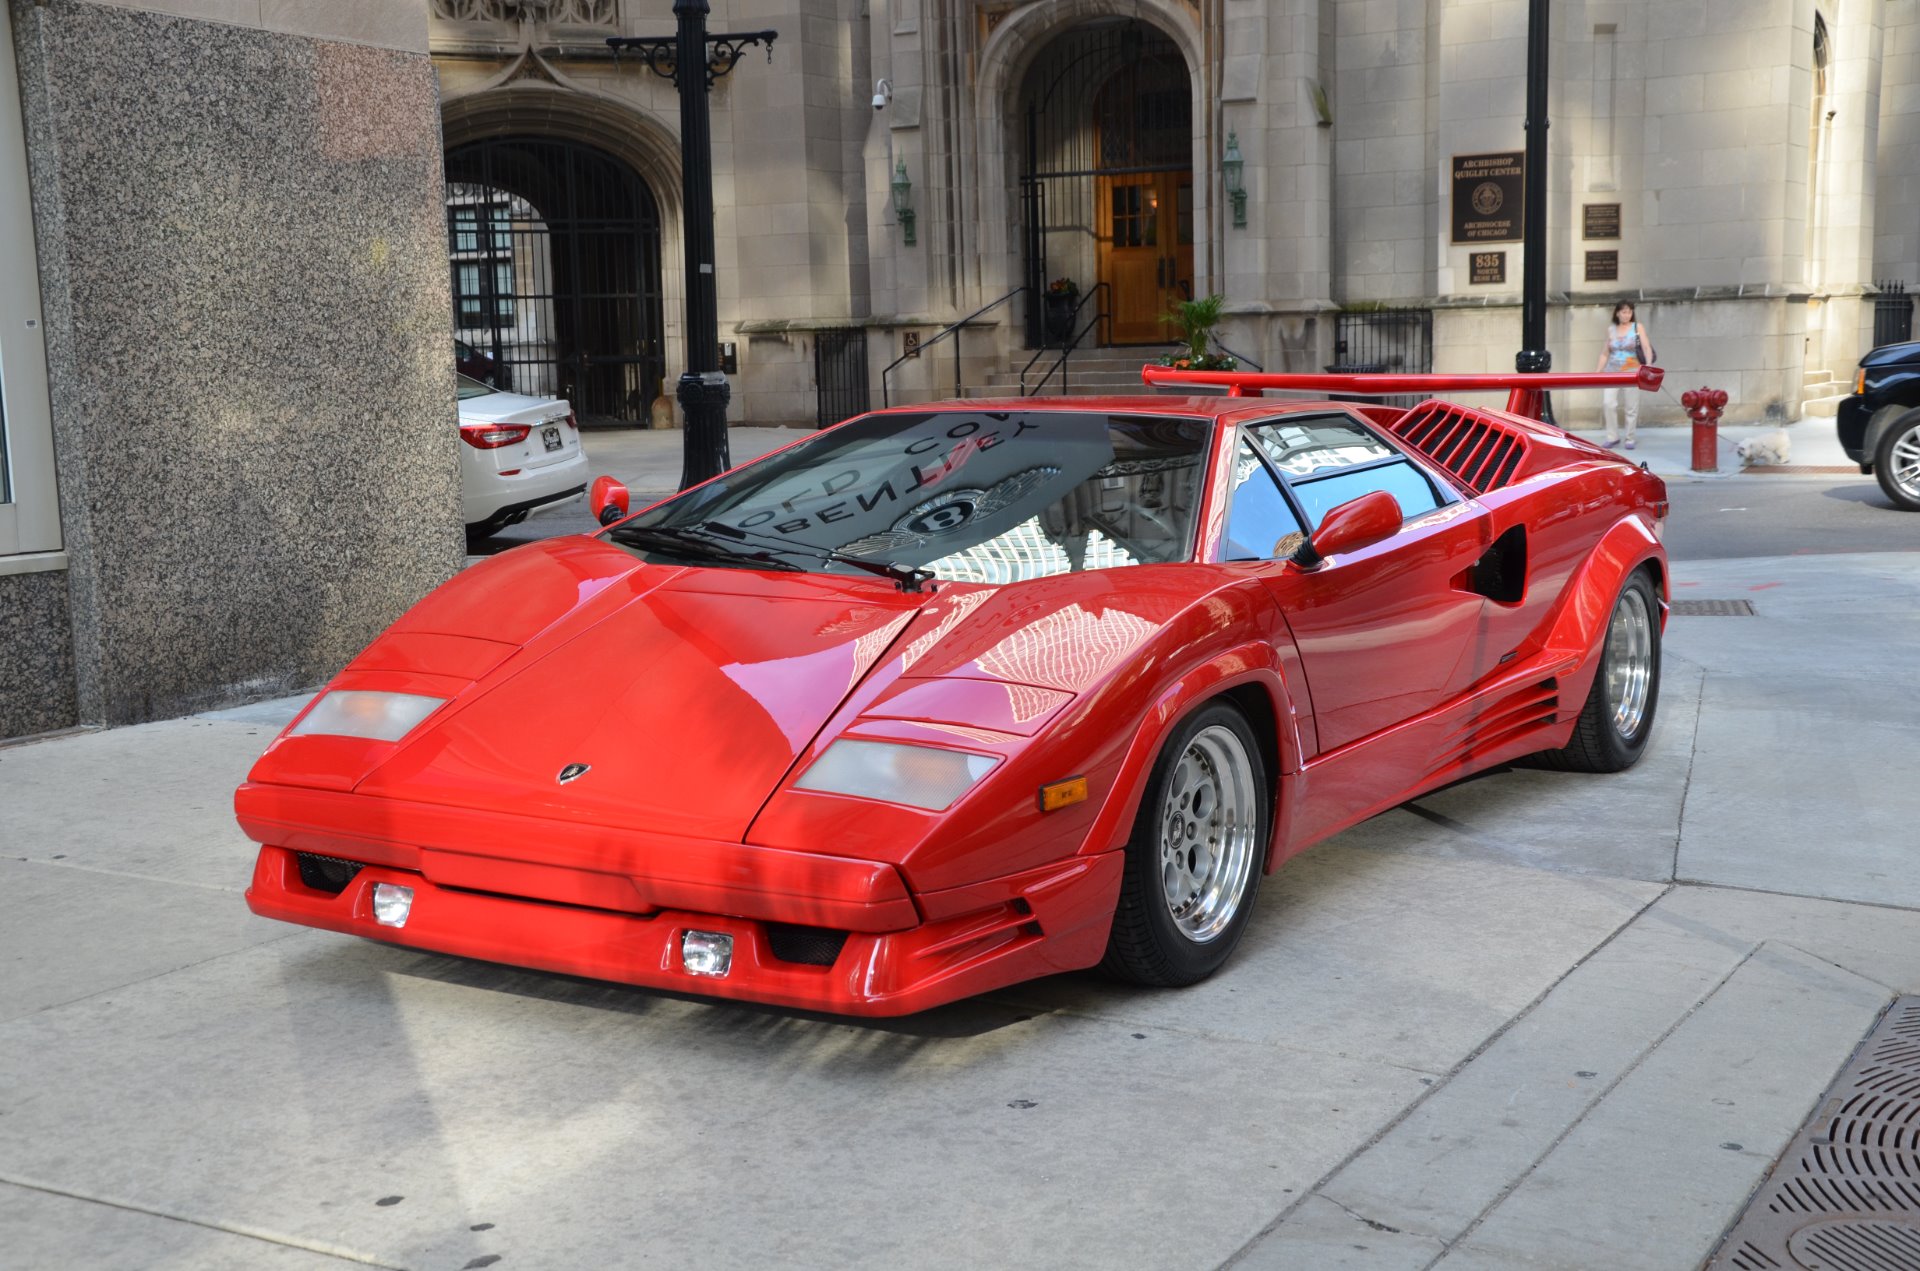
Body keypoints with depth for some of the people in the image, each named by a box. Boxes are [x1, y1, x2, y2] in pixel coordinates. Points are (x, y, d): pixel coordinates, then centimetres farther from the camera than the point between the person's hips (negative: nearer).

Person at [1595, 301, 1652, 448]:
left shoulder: (1638, 328, 2)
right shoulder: (1611, 329, 10)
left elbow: (1647, 348, -7)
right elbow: (1605, 353, 17)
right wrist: (1598, 371, 12)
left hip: (1632, 371, -2)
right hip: (1612, 371, 2)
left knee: (1632, 407, 0)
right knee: (1608, 403, -13)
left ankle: (1630, 439, 11)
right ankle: (1613, 437, -2)